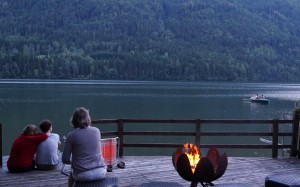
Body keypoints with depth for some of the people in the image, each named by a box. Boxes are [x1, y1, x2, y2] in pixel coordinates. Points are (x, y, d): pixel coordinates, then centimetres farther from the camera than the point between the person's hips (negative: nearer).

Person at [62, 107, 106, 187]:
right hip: (101, 172, 3)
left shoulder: (71, 135, -9)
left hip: (83, 175, -3)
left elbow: (65, 160, -5)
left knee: (71, 175, 33)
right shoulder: (97, 131, 1)